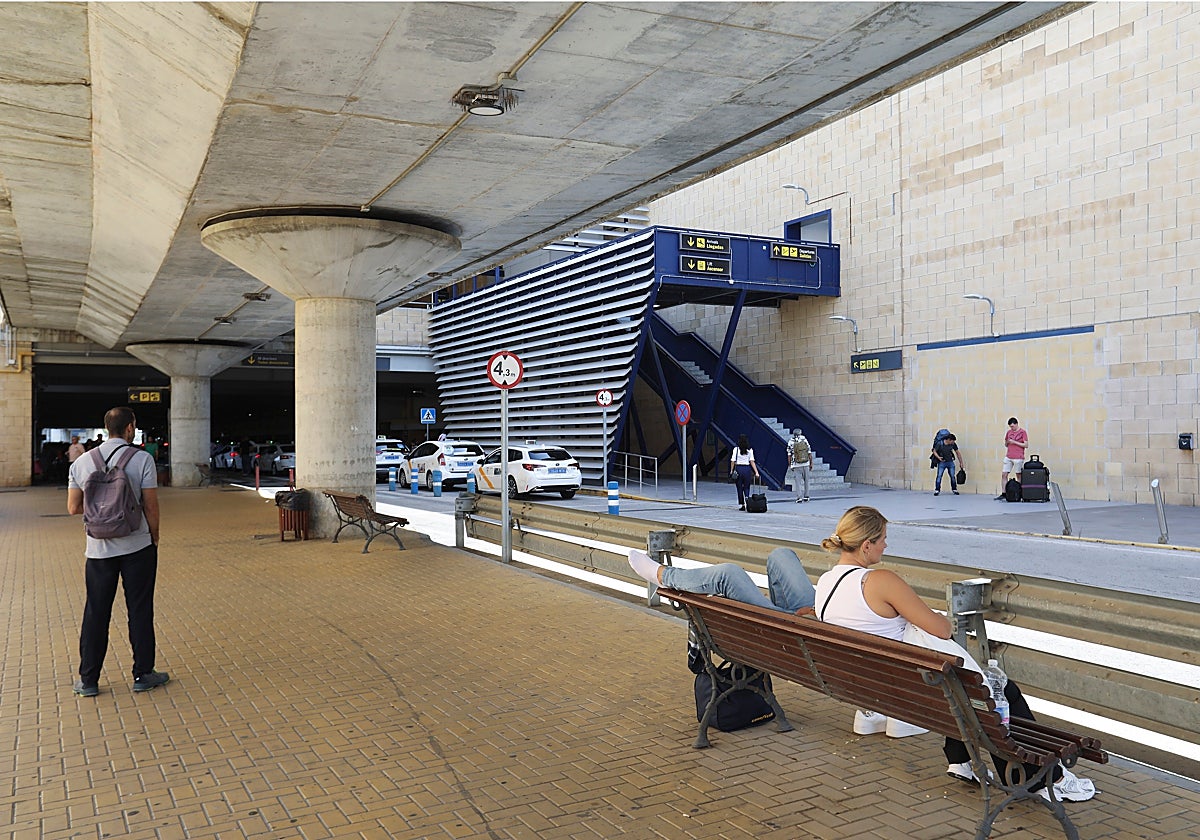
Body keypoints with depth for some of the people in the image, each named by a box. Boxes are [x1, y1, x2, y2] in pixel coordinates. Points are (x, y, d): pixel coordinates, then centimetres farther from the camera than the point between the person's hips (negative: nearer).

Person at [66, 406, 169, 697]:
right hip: (138, 547, -3)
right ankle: (143, 674, 14)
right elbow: (151, 506, -8)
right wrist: (154, 537, 6)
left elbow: (73, 508, 4)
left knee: (96, 613, 11)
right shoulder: (141, 459, -9)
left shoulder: (82, 463, 1)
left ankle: (88, 680, 17)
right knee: (140, 610, 7)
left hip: (98, 550, 3)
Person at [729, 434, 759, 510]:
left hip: (738, 469, -1)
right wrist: (756, 472, -5)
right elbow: (752, 462, -5)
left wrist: (731, 471, 3)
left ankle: (741, 505, 9)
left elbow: (732, 461, -5)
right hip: (747, 469, 1)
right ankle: (747, 497, -16)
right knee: (746, 487, 13)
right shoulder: (750, 450, 1)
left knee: (739, 487, 8)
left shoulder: (736, 449, -3)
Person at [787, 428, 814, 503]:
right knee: (806, 481, 14)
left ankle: (799, 497, -7)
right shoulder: (805, 441, 0)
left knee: (797, 482, 1)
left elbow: (789, 455, -6)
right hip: (806, 464, 2)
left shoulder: (791, 442, -5)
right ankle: (806, 496, 16)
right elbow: (809, 453, 0)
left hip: (796, 465, -2)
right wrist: (811, 464, 7)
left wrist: (789, 466, 0)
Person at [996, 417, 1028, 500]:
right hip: (1008, 457, 5)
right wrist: (1007, 442, -1)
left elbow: (1026, 445, -7)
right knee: (1004, 475, -1)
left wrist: (1014, 442, -12)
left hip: (1018, 458, -5)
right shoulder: (1009, 432, 13)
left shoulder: (1023, 432, -2)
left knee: (1019, 476, 1)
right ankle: (1003, 494, 1)